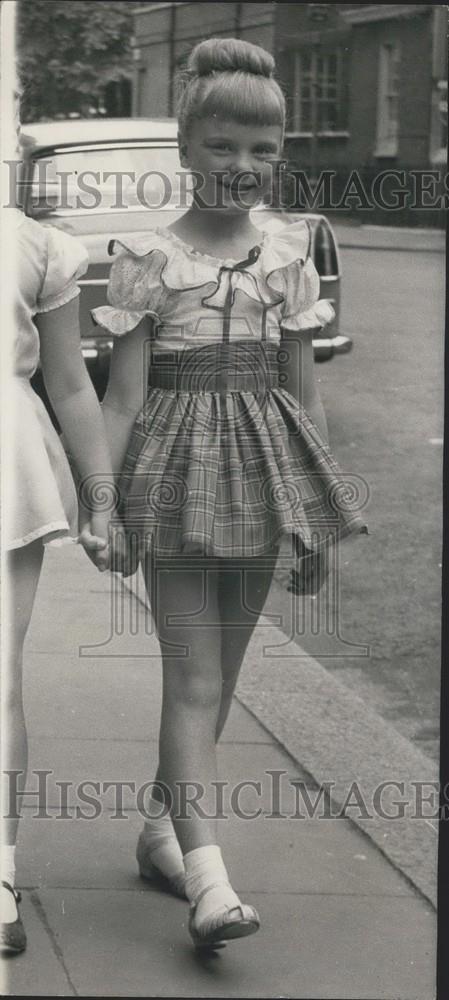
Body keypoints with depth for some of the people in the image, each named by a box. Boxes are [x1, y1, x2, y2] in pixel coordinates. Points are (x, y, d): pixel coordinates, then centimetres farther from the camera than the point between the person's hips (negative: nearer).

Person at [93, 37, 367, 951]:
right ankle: (207, 874, -11)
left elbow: (301, 392, 10)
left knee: (217, 672, 13)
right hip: (177, 474, -4)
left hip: (260, 481, 4)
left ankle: (162, 826, 30)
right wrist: (104, 503, -10)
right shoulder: (148, 259, -5)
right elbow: (123, 393, -5)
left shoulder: (288, 258, 5)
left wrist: (319, 510, 10)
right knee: (194, 678, -8)